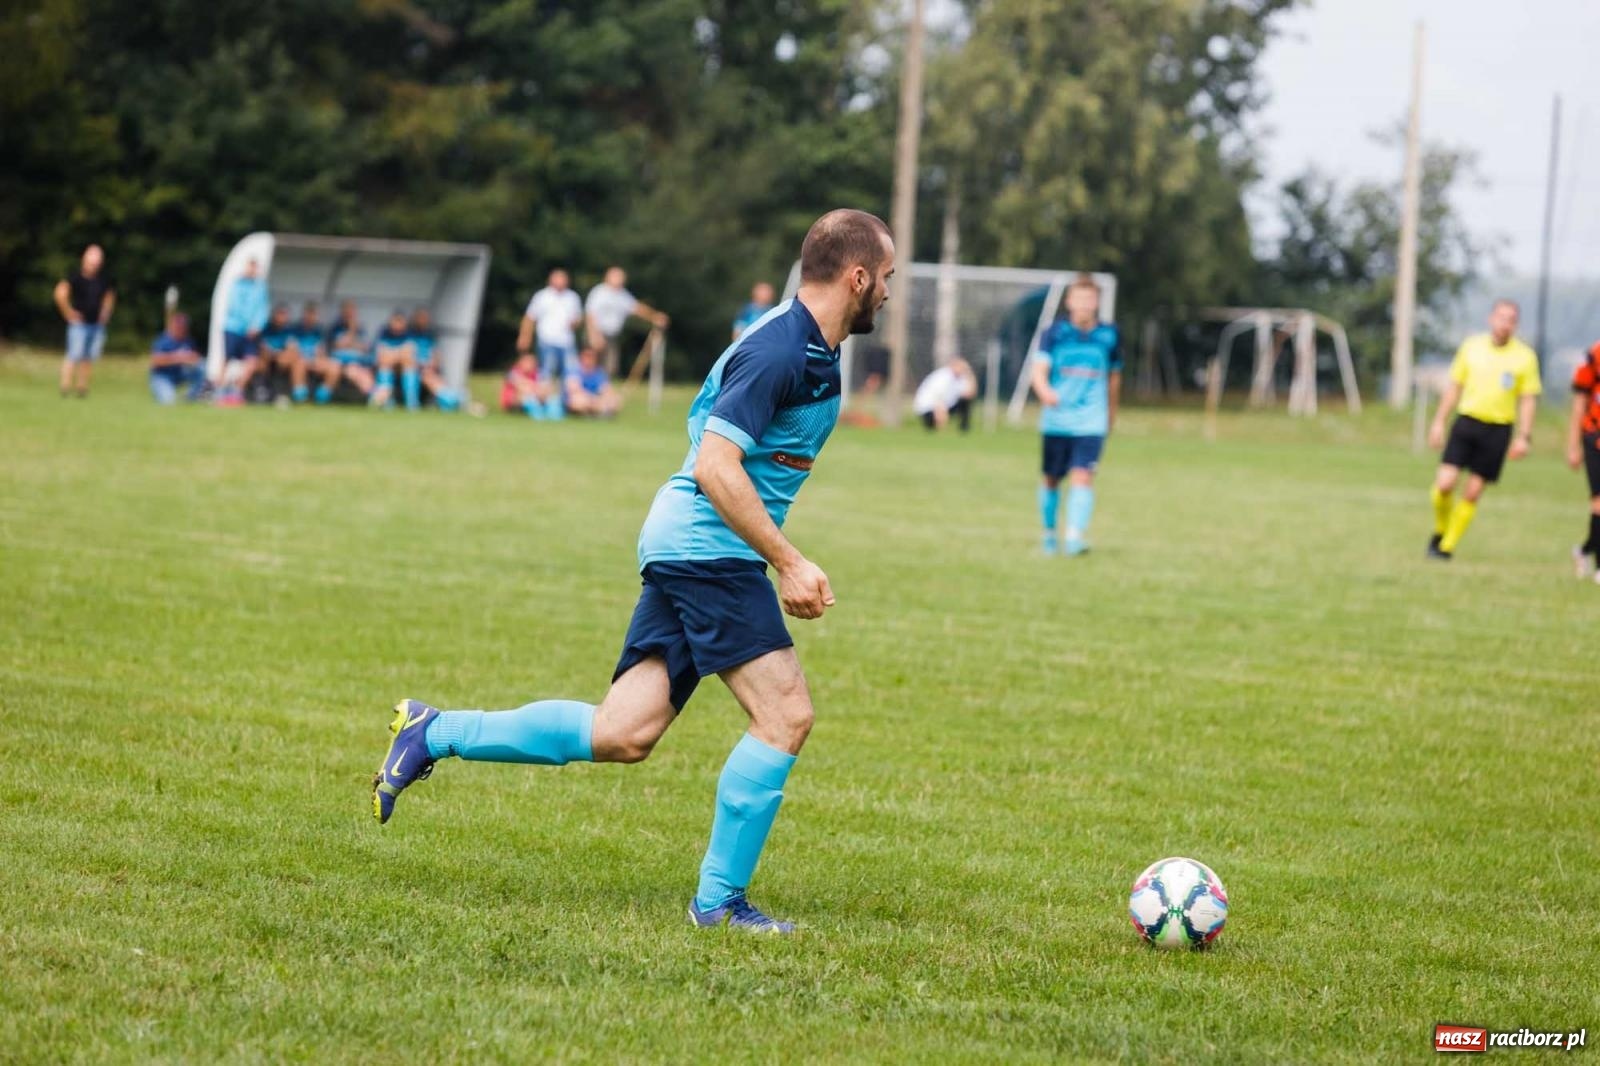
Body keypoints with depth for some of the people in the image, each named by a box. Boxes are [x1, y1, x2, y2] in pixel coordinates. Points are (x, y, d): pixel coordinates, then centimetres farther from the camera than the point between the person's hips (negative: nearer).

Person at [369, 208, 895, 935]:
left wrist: (783, 562, 26)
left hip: (686, 550, 10)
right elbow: (715, 467, -22)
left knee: (622, 735, 4)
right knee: (785, 717, -11)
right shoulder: (778, 351, -16)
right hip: (706, 548, -10)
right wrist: (789, 563, -22)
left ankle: (435, 733, 10)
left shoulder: (809, 352, 15)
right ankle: (719, 901, -5)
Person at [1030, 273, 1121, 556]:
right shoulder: (1055, 332, -2)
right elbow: (1039, 370, -12)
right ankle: (1049, 533, 29)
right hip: (1056, 420, 0)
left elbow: (1114, 376, 17)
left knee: (1082, 477, -16)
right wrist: (1045, 392, -33)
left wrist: (1112, 414, 24)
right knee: (1052, 479, 10)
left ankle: (1075, 536, -22)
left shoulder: (1109, 335, 4)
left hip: (1092, 423, 0)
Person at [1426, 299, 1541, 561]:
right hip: (1466, 421, 1)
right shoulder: (1472, 346, 4)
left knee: (1472, 493, 0)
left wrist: (1524, 437, -6)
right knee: (1444, 483, -11)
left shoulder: (1525, 357, 0)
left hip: (1498, 430, -1)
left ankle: (1447, 547, 12)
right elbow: (1454, 386, 11)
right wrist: (1439, 422, 8)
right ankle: (1439, 532, 15)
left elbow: (1528, 400, 3)